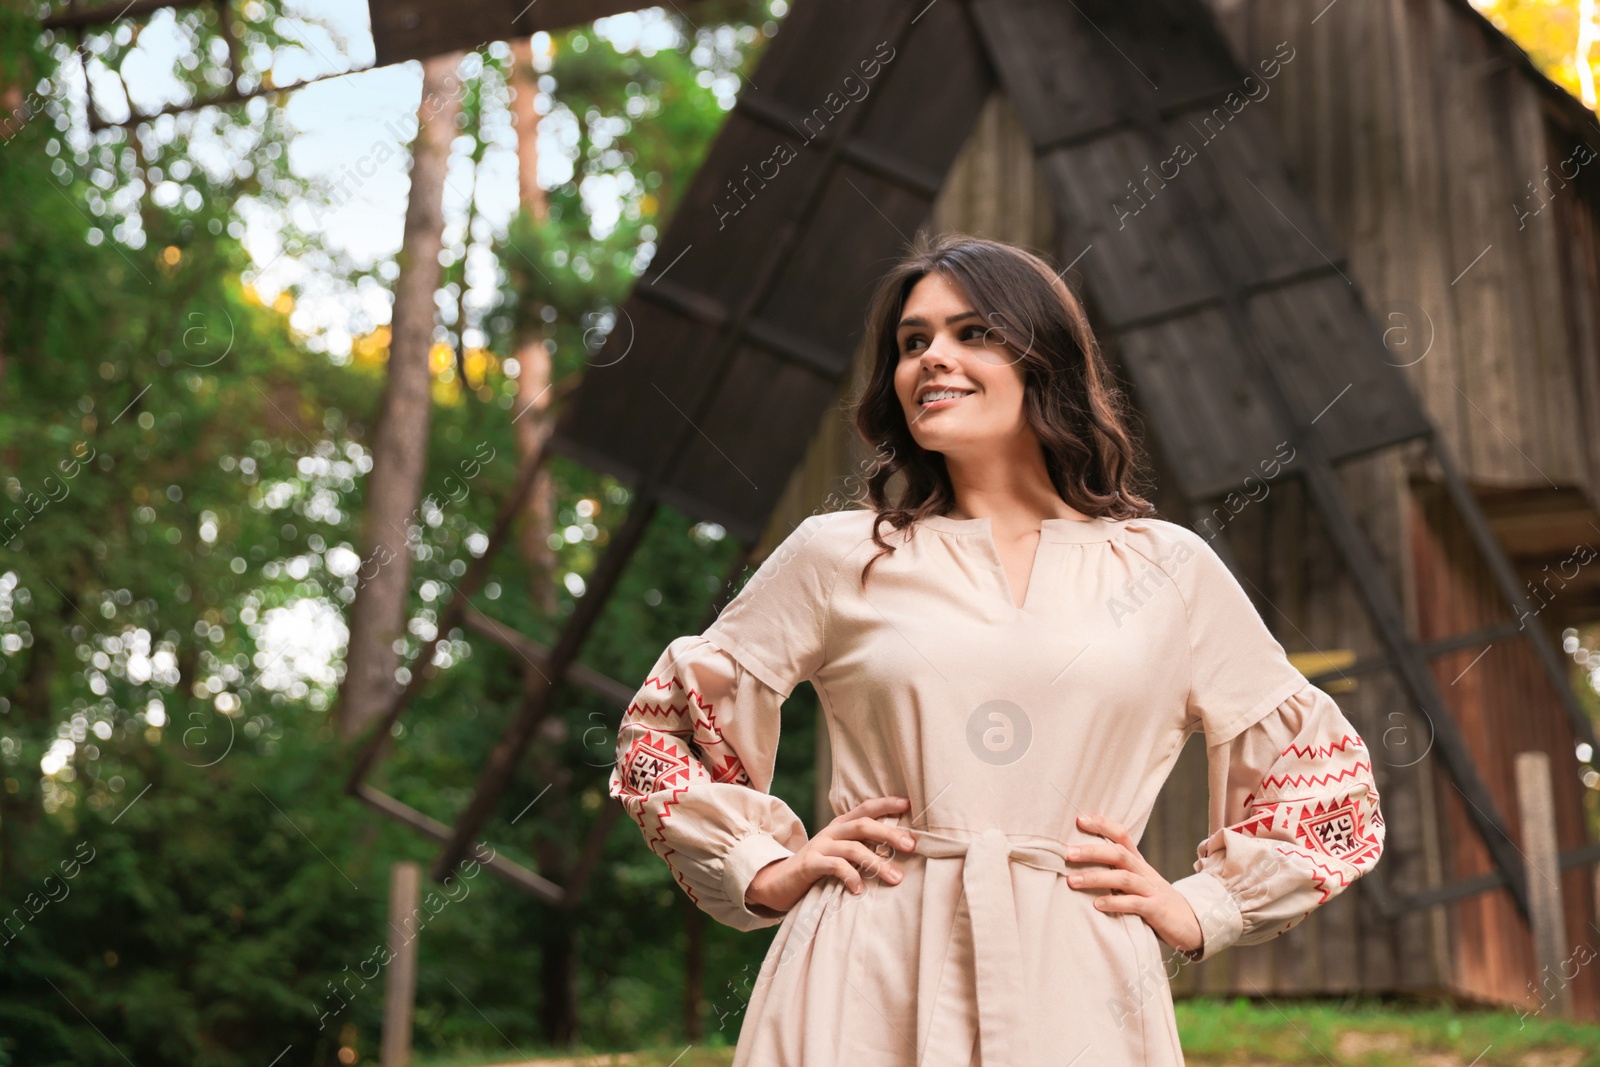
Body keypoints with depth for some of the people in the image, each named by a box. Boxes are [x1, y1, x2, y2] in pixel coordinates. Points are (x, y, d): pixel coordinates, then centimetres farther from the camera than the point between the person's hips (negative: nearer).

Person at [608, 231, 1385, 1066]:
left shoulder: (1169, 568, 7)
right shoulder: (838, 557, 5)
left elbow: (1327, 774, 15)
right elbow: (659, 727, 14)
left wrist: (1196, 910, 5)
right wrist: (766, 870, 3)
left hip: (1074, 991, 1)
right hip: (866, 991, 0)